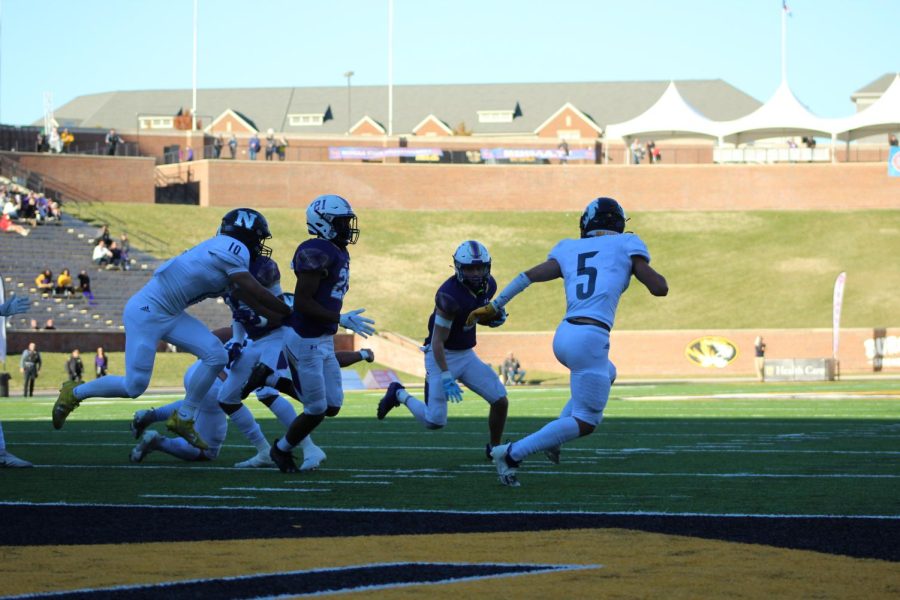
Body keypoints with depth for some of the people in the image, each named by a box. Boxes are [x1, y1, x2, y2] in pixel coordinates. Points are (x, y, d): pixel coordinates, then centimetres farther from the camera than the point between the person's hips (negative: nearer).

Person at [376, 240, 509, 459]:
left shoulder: (488, 285, -4)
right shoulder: (450, 294, -27)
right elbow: (438, 341, -25)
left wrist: (494, 317, -5)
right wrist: (446, 377, -29)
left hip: (467, 355, 7)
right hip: (442, 356, -7)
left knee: (500, 401, -5)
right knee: (434, 422, -9)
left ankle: (494, 449, 19)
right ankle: (399, 395, 19)